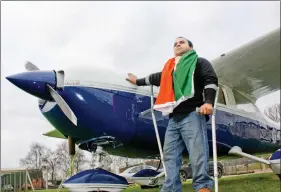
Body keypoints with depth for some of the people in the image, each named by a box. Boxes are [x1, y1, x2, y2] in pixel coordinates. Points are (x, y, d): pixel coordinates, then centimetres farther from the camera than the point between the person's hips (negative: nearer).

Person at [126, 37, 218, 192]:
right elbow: (155, 78, 47)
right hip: (174, 118, 7)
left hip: (193, 114, -6)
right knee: (170, 156, -2)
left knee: (197, 153, -16)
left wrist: (208, 102, -19)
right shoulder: (169, 68, 30)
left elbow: (211, 80, -2)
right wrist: (138, 81, 61)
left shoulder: (199, 62, 14)